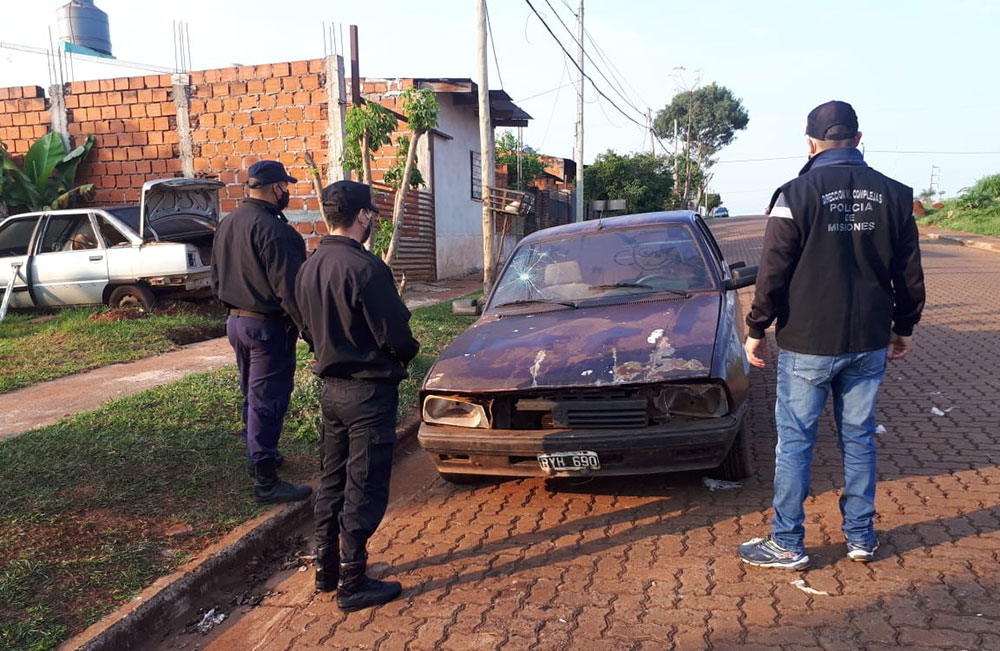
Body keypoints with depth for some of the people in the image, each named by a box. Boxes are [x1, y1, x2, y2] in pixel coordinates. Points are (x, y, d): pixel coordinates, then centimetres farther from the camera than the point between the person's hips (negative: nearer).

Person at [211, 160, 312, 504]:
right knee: (267, 401, -4)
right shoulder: (272, 228, -21)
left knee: (253, 394, 23)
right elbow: (289, 288, -24)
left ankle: (257, 454, 39)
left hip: (236, 321, 9)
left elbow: (217, 278, 17)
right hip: (268, 326, -9)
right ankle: (266, 482, 2)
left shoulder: (227, 224, 9)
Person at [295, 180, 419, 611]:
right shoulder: (365, 268, -21)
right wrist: (408, 351, 2)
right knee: (364, 489, 2)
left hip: (331, 388, 8)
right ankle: (353, 584, 12)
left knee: (332, 480, 18)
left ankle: (326, 569, 31)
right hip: (369, 390, -8)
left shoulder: (309, 268, 4)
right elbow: (395, 336, -19)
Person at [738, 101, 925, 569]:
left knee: (794, 442, 4)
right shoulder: (893, 195, 3)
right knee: (859, 438, 15)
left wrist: (756, 329, 0)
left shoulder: (797, 193, -10)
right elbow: (909, 273, 10)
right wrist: (903, 327, 22)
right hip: (869, 342, 4)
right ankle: (861, 538, 26)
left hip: (807, 343, -4)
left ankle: (787, 545, 12)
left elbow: (774, 271, -10)